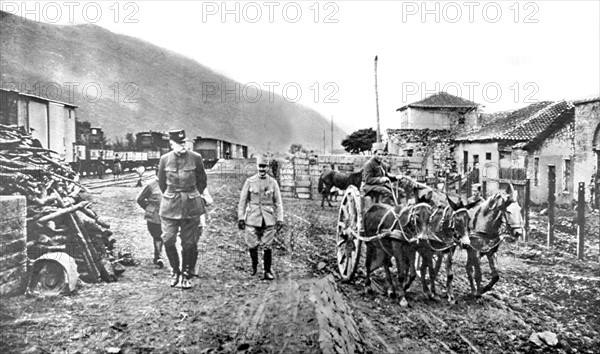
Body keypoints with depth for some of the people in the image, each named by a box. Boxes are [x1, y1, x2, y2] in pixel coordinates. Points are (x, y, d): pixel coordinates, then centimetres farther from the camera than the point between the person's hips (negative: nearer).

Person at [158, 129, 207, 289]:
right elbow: (162, 183, 13)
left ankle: (187, 274, 20)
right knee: (168, 240, -2)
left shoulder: (195, 158, -4)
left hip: (191, 205, -1)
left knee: (189, 243, 4)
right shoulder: (164, 159, -1)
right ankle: (175, 271, 22)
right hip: (170, 205, 1)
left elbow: (202, 181, 9)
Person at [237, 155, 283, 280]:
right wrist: (240, 218, -2)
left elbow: (278, 203, 5)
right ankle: (254, 266, 32)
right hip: (252, 218, 0)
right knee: (252, 245, 5)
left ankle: (267, 271, 16)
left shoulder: (273, 182, 3)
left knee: (267, 246, 1)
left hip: (268, 219, 0)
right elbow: (242, 201, 4)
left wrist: (280, 219, -2)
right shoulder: (249, 181, 1)